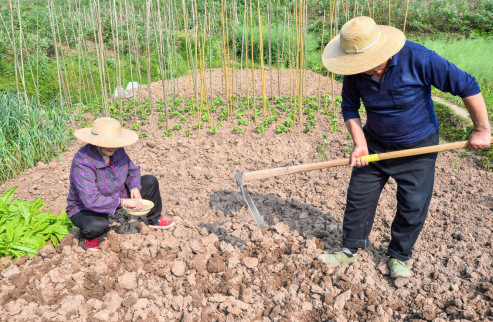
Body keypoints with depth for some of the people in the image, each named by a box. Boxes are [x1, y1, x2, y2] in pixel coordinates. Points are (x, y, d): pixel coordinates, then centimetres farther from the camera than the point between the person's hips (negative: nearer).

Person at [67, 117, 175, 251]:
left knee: (150, 182, 0)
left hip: (116, 196, 7)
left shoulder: (117, 151, -13)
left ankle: (154, 220, 23)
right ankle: (88, 236, -1)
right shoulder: (82, 162, -34)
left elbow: (133, 170, 4)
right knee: (99, 225, -41)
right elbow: (91, 200, -40)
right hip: (85, 209, -7)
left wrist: (135, 187, -17)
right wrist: (123, 202, -37)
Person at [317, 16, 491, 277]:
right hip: (375, 144, 3)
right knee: (358, 197, 6)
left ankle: (398, 256, 25)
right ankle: (350, 250, 24)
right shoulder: (355, 71, -16)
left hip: (417, 147, -3)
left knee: (413, 206, 2)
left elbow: (467, 86, -21)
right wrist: (360, 143, -13)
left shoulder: (418, 59, -28)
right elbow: (349, 107, -2)